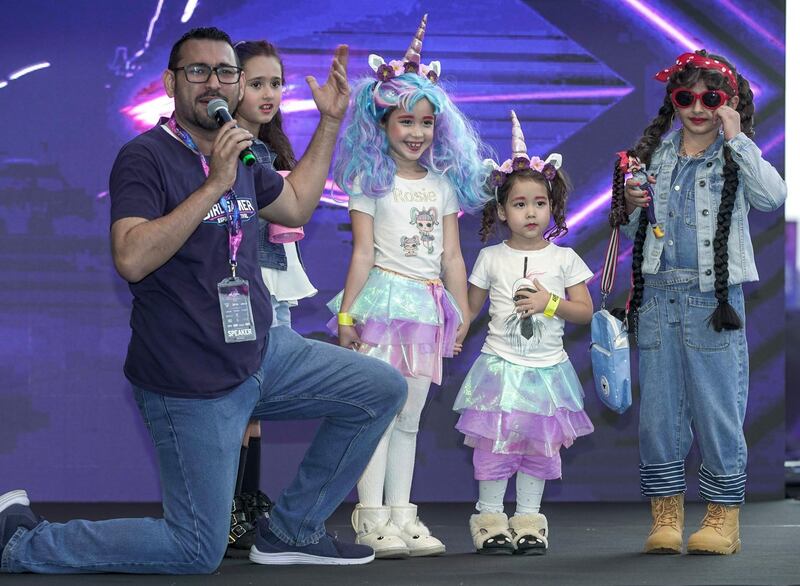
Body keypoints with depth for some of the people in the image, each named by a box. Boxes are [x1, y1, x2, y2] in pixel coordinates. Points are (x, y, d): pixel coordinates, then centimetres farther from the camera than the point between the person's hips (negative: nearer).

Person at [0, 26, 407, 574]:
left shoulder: (240, 156, 8)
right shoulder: (147, 157, -16)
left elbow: (295, 205, 26)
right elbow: (132, 258, -29)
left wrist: (330, 122, 19)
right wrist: (216, 185, -31)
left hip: (262, 353, 8)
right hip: (192, 385, -8)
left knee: (383, 389, 7)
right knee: (199, 553, -4)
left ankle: (291, 530, 15)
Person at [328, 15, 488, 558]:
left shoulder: (444, 183, 12)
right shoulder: (370, 181, -1)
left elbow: (452, 256, 13)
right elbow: (363, 252, -4)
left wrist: (463, 316, 11)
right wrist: (346, 313, -9)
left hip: (428, 306, 5)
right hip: (384, 300, -5)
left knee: (409, 416, 8)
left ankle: (402, 516, 11)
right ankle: (371, 519, -7)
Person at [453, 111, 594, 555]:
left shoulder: (564, 259, 2)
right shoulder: (491, 258, 2)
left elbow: (585, 312, 2)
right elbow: (470, 308, 10)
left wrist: (550, 303, -12)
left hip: (547, 367, 1)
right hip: (500, 365, -1)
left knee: (540, 447, 5)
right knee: (493, 444, -4)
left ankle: (528, 519, 13)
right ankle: (490, 518, 4)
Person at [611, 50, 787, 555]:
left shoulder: (735, 159, 2)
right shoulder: (654, 156, 11)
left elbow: (772, 196, -18)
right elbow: (634, 233, 18)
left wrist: (736, 138, -15)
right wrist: (631, 208, -4)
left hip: (714, 300, -3)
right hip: (658, 297, 3)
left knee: (718, 409, -2)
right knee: (658, 411, 4)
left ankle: (723, 519, 7)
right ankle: (666, 518, 11)